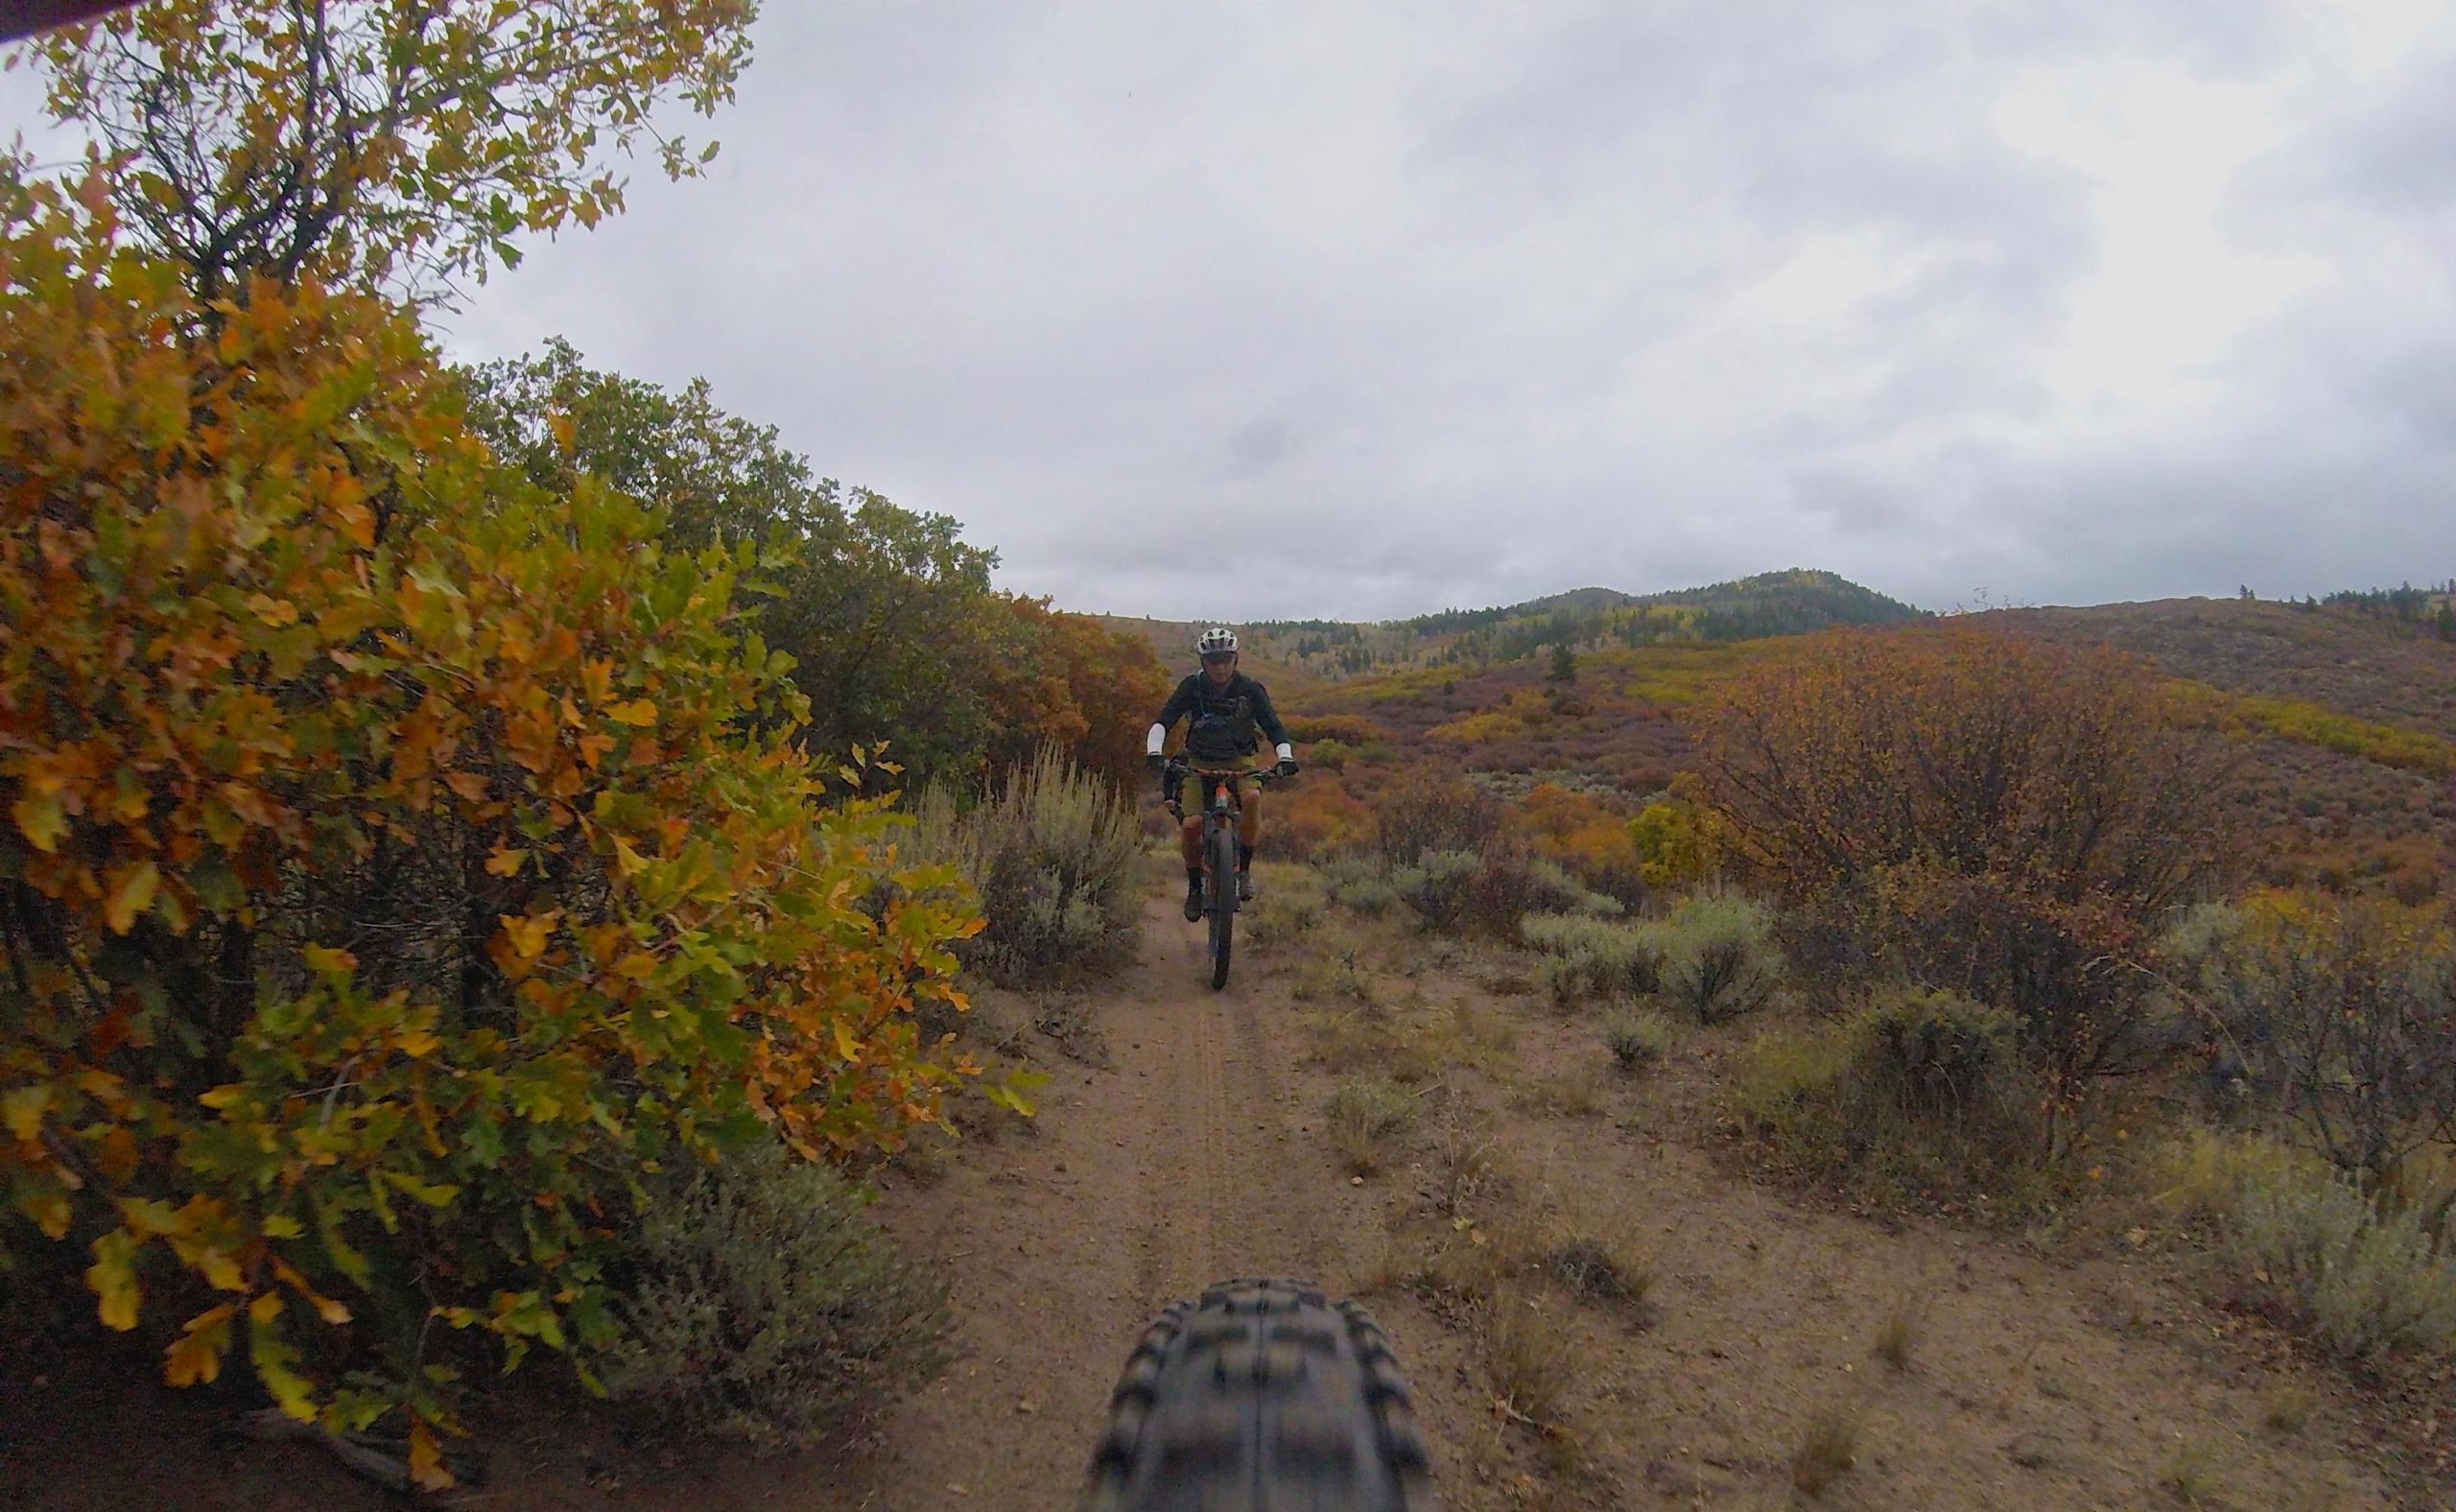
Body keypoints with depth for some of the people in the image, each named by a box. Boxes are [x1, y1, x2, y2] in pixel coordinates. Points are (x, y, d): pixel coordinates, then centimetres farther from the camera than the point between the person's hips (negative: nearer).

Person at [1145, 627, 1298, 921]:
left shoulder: (1250, 689, -14)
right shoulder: (1192, 687, -14)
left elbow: (1274, 726, -17)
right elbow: (1163, 720, -21)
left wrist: (1286, 758, -35)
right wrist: (1154, 751, -40)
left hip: (1239, 762, 0)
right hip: (1200, 763, 0)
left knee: (1252, 797, -33)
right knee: (1192, 824, -19)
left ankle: (1244, 869, -17)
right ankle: (1195, 887, 5)